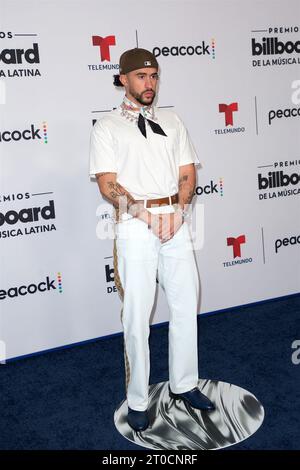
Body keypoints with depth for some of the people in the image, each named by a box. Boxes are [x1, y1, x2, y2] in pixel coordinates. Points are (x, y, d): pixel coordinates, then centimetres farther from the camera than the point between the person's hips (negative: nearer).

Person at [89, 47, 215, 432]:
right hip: (135, 226, -4)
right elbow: (107, 185, -6)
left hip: (176, 220, 5)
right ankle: (137, 401, 16)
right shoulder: (107, 127, 2)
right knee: (136, 317, 1)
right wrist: (145, 213, -19)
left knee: (186, 306, 10)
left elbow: (187, 172, 10)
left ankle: (183, 385, 28)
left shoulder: (171, 121, 15)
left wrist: (177, 210, -7)